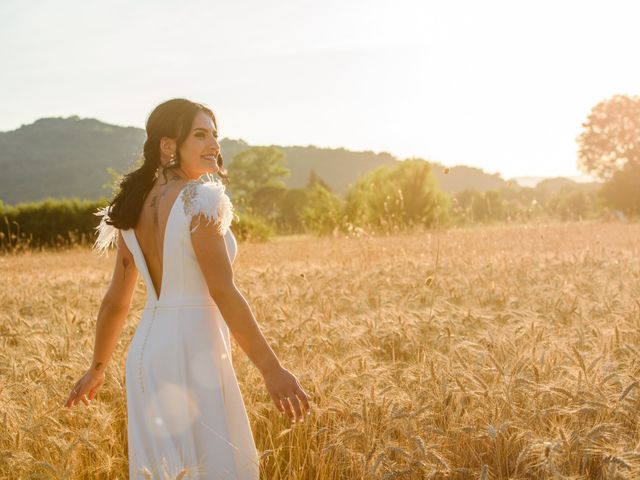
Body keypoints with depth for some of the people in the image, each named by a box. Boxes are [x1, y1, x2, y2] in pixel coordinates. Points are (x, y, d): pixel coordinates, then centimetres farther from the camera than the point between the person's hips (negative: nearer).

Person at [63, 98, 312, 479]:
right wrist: (273, 370, -19)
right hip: (193, 354, -8)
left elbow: (116, 300, 13)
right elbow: (224, 293, -19)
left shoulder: (137, 207, 10)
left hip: (146, 351, 8)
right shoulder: (200, 200, -13)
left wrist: (97, 368, 24)